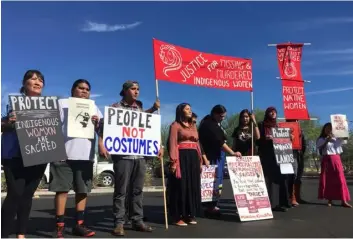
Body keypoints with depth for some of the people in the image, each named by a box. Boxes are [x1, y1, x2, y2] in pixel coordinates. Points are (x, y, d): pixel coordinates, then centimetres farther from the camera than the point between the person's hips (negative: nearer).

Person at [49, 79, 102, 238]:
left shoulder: (94, 108, 19)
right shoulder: (62, 103, 8)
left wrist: (97, 123, -7)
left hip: (85, 155, 4)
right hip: (65, 153, -4)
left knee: (83, 190, 7)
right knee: (62, 189, -2)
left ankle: (79, 224, 17)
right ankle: (60, 226, 7)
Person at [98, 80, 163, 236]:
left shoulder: (141, 109, 17)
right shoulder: (116, 107, 3)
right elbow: (103, 125, -5)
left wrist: (158, 145, 12)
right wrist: (101, 143, -19)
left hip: (140, 156, 5)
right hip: (122, 155, -5)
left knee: (137, 190, 10)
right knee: (121, 190, 0)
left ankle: (137, 220, 19)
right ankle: (119, 223, 9)